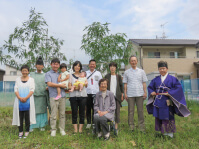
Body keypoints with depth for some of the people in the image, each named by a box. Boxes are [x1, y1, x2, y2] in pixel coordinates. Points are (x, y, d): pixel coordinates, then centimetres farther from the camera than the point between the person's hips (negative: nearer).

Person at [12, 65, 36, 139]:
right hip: (19, 100, 2)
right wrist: (20, 98, -12)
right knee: (20, 116, 3)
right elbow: (16, 89, 4)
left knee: (27, 116, 0)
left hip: (28, 100, -2)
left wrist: (26, 98, -14)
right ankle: (20, 131, 13)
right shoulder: (18, 79, 12)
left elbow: (32, 90, -2)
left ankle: (27, 131, 9)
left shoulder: (31, 79, 6)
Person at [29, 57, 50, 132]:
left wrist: (47, 88, -13)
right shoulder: (31, 74, 12)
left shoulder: (45, 75, 10)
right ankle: (32, 126, 11)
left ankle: (42, 125, 15)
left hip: (42, 96, 0)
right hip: (33, 95, 0)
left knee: (42, 110, 4)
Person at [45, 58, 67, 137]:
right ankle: (53, 130, 12)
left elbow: (65, 83, 23)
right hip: (53, 96, -4)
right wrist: (60, 85, -7)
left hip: (62, 96, 4)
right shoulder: (48, 74, 6)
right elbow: (49, 84, -8)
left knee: (62, 114, 6)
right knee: (53, 114, -1)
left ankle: (62, 129, 16)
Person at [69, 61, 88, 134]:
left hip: (82, 95, 1)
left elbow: (86, 84, 3)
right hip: (73, 96, 0)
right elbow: (69, 86, 3)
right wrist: (74, 88, -17)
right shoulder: (71, 76, 11)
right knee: (74, 112, 1)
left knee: (82, 112, 1)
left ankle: (80, 129, 11)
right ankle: (75, 129, 9)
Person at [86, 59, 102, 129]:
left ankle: (94, 123, 11)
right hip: (87, 93, 1)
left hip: (96, 93, -1)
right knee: (88, 109, 5)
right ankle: (89, 123, 15)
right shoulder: (86, 73, 11)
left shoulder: (98, 73, 11)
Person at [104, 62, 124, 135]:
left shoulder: (118, 76, 8)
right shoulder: (107, 76, 7)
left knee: (117, 111, -4)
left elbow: (121, 85, 11)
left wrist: (122, 95, 6)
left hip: (117, 96, 0)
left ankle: (116, 127, -2)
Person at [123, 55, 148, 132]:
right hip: (130, 94, 0)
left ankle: (141, 126, 13)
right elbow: (125, 84, 7)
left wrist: (145, 92, 1)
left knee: (140, 110, 4)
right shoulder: (126, 72, 7)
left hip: (140, 94, 1)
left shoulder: (141, 71, 10)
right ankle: (131, 126, 12)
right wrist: (125, 93, 0)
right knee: (130, 111, 3)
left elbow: (144, 83, 9)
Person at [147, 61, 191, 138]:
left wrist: (170, 93, -17)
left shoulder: (172, 79, -3)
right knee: (159, 117, 10)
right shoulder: (156, 79, 8)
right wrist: (152, 92, 0)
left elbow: (178, 87, -9)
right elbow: (150, 87, 19)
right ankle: (163, 131, 26)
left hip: (167, 102, -4)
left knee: (168, 117, 4)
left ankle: (170, 132, 21)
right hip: (158, 102, 4)